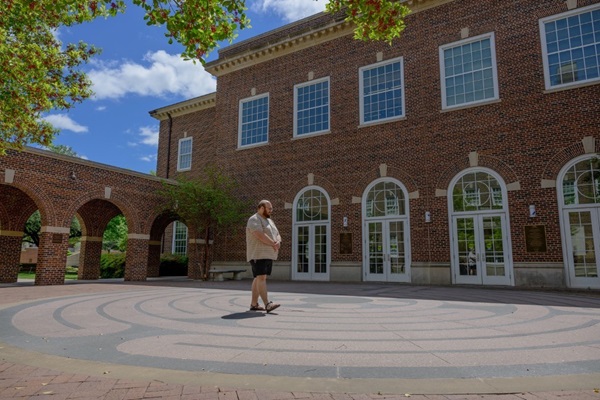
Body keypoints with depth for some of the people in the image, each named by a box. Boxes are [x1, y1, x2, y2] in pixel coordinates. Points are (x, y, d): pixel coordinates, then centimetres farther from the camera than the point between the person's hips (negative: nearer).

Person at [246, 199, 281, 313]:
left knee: (259, 279, 9)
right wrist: (273, 244, -12)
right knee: (261, 278, -13)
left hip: (268, 255, 9)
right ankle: (267, 304, -18)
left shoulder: (269, 221, 20)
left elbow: (277, 235, 16)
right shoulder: (254, 220, -8)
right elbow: (261, 236, -22)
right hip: (258, 255, -9)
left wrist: (278, 242, -7)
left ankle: (253, 304, 13)